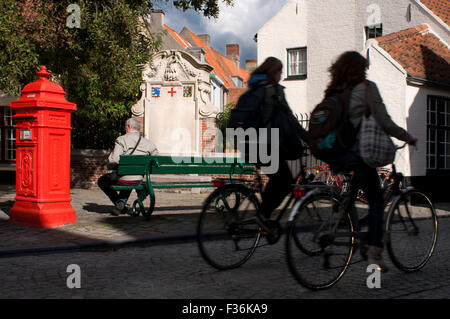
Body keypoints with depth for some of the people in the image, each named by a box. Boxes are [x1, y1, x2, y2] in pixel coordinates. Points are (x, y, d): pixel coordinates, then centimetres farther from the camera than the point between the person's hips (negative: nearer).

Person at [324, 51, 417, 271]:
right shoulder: (367, 88, -5)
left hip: (334, 154, 5)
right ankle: (374, 253, 0)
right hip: (357, 152, -5)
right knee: (376, 200, 6)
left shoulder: (333, 92, 9)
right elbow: (384, 123, -7)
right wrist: (408, 138, 7)